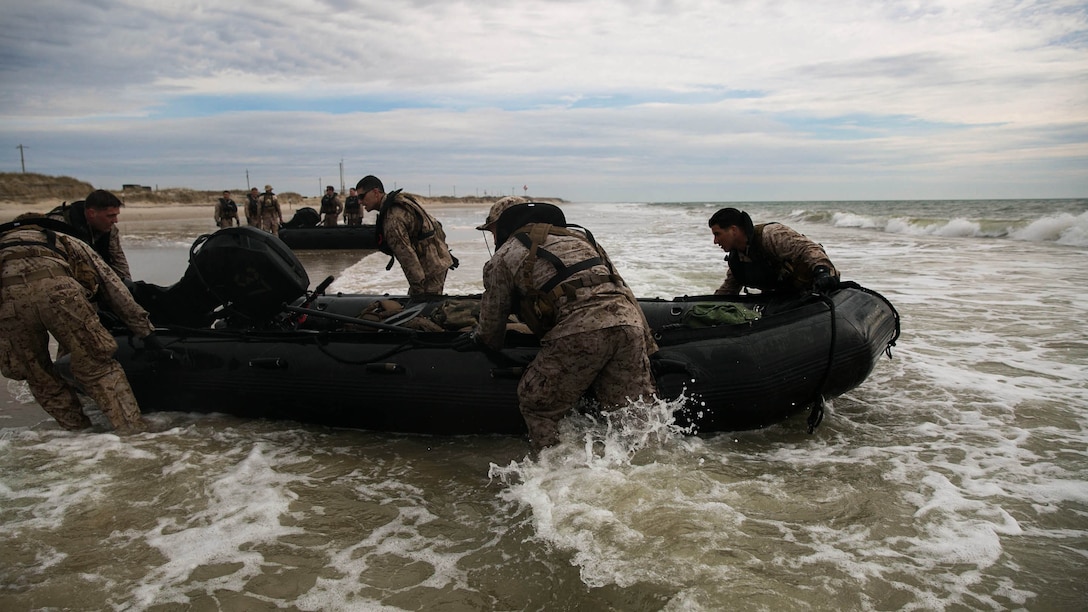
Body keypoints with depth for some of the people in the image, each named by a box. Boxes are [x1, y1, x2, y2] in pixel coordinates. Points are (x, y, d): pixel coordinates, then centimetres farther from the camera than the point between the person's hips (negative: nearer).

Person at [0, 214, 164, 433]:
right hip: (55, 287, -2)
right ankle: (134, 430, 6)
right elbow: (112, 287, 31)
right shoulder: (68, 242, 38)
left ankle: (80, 431, 27)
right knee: (97, 365, 10)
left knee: (38, 375, 22)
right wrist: (145, 331, 30)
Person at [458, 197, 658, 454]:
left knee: (536, 405, 12)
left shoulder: (502, 258, 18)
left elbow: (491, 324, 26)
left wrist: (479, 338, 48)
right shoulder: (579, 234, 33)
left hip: (580, 330, -6)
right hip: (629, 319, 6)